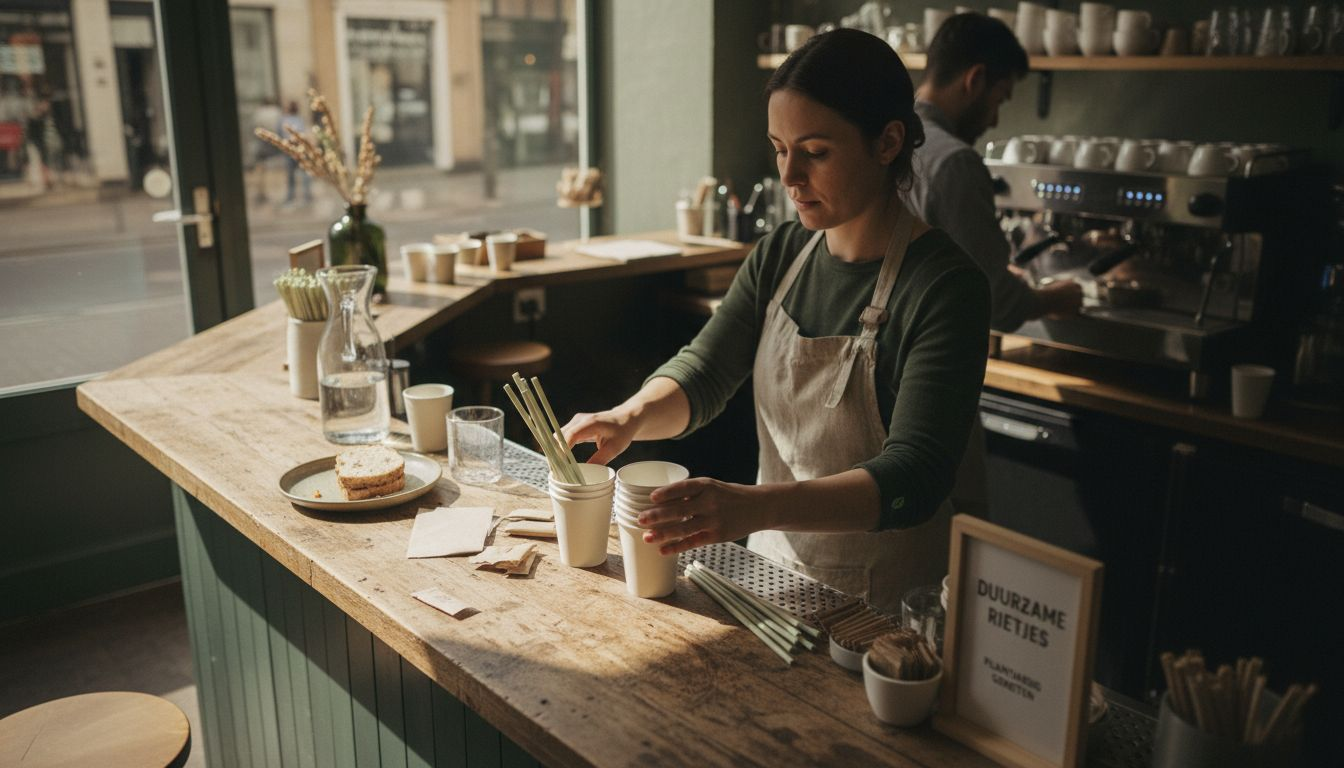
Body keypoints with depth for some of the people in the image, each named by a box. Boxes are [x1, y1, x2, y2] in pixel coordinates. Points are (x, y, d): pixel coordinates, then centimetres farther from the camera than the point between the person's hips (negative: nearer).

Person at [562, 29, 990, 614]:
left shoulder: (942, 286, -17)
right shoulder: (780, 256, 3)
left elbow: (913, 478, -25)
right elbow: (702, 372, 3)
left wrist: (755, 507, -40)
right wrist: (631, 417, -20)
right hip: (772, 568, 5)